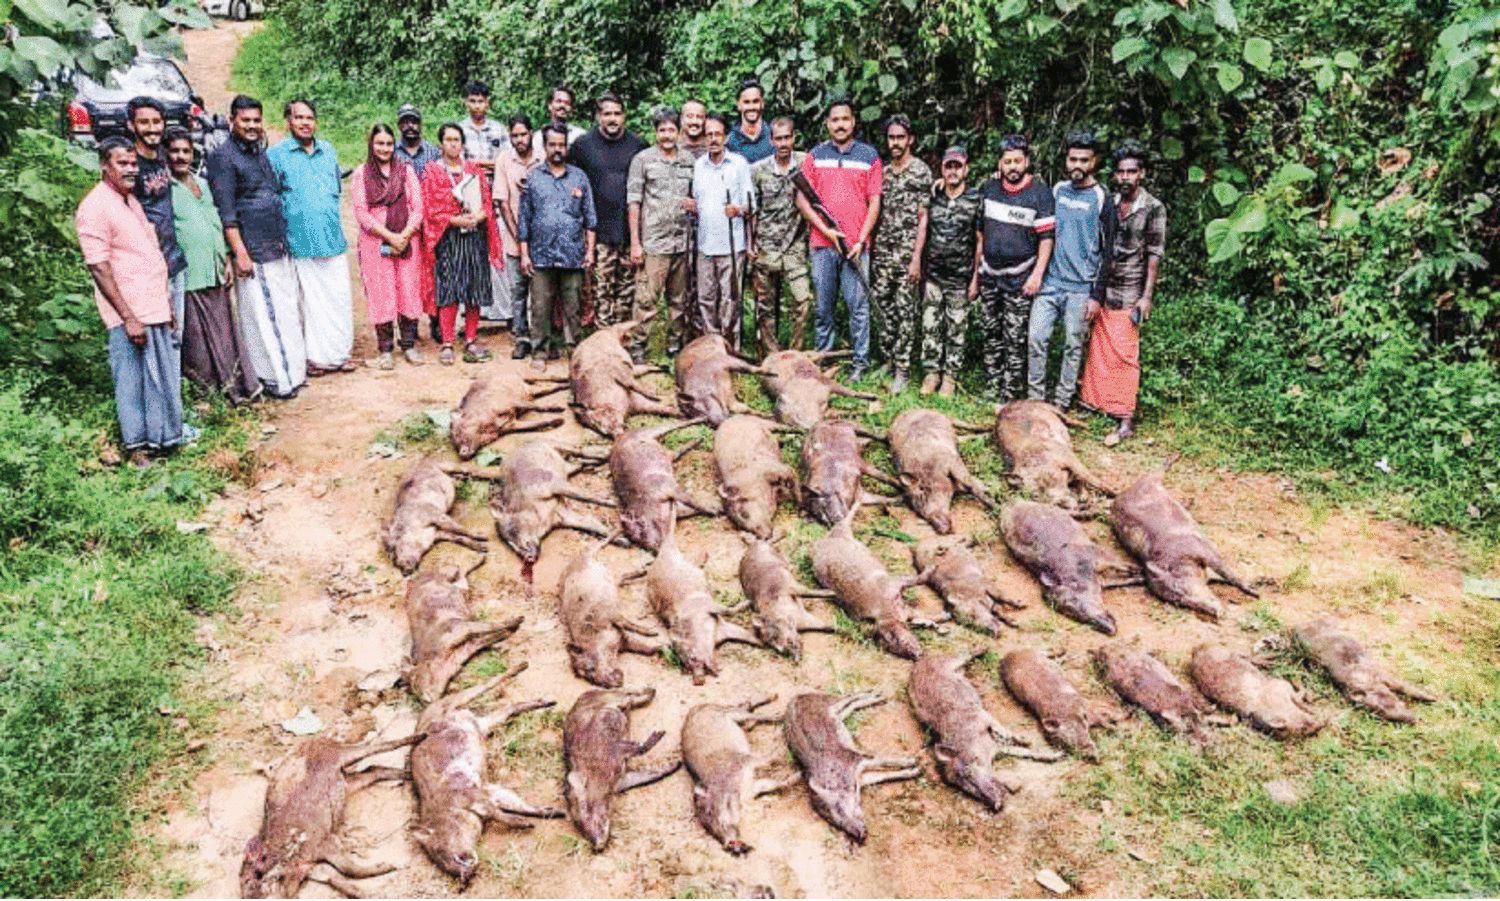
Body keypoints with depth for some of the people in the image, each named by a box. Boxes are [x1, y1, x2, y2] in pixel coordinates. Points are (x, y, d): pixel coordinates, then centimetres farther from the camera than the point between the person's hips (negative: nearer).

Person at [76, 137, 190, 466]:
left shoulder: (131, 201, 17)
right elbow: (99, 268, -16)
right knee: (134, 379, 0)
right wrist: (128, 317, -19)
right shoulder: (96, 207, -11)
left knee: (165, 375, 15)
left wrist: (167, 304, 19)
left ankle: (166, 433, 28)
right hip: (131, 315, -8)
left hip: (155, 308, 9)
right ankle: (136, 444, 11)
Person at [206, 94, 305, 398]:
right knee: (262, 314, -2)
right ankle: (275, 378, 6)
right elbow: (226, 213, -13)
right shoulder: (222, 157, -8)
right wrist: (240, 253, -17)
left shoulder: (261, 153, 16)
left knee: (288, 308, 12)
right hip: (253, 251, -8)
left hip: (280, 247, 8)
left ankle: (292, 369, 22)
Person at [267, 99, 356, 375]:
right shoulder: (276, 155, 0)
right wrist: (292, 212, -6)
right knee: (311, 300, 0)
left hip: (333, 237, 4)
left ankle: (339, 353, 17)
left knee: (341, 297, 5)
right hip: (301, 241, -4)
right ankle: (316, 357, 10)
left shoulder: (329, 151, 14)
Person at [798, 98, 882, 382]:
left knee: (858, 305, -2)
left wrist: (861, 240, -6)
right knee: (823, 305, 6)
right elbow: (802, 199, 5)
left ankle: (861, 362, 5)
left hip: (856, 245, -1)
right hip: (822, 244, 2)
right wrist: (826, 230, -6)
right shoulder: (815, 156, 10)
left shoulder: (869, 155, 7)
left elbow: (874, 202, 4)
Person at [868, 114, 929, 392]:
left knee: (905, 311, -3)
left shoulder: (921, 171, -2)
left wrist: (916, 258, -12)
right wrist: (870, 247, 9)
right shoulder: (883, 172, 14)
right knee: (882, 305, 6)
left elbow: (923, 218, -6)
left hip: (907, 252, -5)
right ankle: (887, 361, 18)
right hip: (882, 252, 5)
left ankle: (902, 371, 2)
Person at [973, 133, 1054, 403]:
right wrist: (976, 275, 14)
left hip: (1020, 279, -5)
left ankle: (1011, 395, 3)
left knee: (1015, 340, -3)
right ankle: (991, 389, 19)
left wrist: (1037, 274, -14)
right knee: (990, 335, 9)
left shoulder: (1040, 193, -5)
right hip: (989, 275, 5)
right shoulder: (989, 189, 8)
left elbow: (1047, 237, -4)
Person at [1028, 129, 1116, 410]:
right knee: (1035, 338, -2)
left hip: (1081, 287, -4)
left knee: (1073, 346, 3)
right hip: (1050, 282, 4)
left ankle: (1061, 403, 13)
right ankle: (1034, 399, 9)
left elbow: (1107, 251, -3)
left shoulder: (1101, 199, -3)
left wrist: (1097, 295, -7)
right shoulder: (1057, 190, 10)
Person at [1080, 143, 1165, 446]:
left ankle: (1126, 420, -1)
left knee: (1124, 354, -5)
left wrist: (1146, 296, -9)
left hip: (1129, 292, -4)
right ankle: (1092, 402, 20)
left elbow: (1154, 256, -4)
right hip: (1102, 288, 4)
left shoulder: (1153, 209, -3)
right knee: (1097, 348, 8)